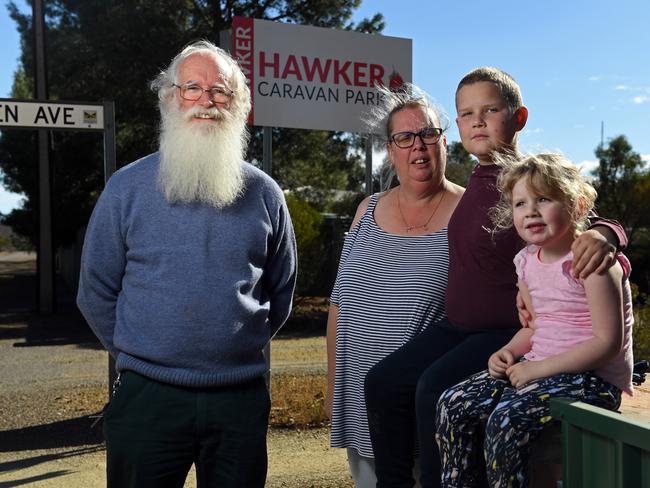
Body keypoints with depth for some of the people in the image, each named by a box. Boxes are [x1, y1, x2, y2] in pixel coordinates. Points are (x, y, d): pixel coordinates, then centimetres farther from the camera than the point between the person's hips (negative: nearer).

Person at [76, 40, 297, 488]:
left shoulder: (263, 193, 4)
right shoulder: (127, 187, 0)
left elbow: (281, 291, 14)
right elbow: (96, 291, 5)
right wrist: (138, 356, 7)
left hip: (241, 397, 2)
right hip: (147, 398, -1)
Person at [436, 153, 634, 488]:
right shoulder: (527, 262, 8)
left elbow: (608, 341, -19)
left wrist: (540, 367, -20)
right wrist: (509, 352, 0)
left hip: (593, 377, -8)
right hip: (539, 367, 8)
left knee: (506, 420, -29)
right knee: (452, 405, -7)